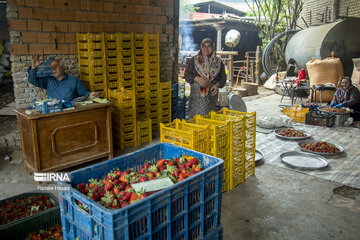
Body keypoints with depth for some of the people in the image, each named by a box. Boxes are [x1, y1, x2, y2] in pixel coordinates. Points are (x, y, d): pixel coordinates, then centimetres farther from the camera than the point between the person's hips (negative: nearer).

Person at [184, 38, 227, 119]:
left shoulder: (218, 62, 8)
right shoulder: (194, 60, 6)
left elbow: (223, 78, 10)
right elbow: (187, 75, 4)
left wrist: (217, 85, -11)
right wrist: (197, 78, -14)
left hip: (211, 95, 1)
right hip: (196, 94, -1)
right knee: (195, 115, -4)